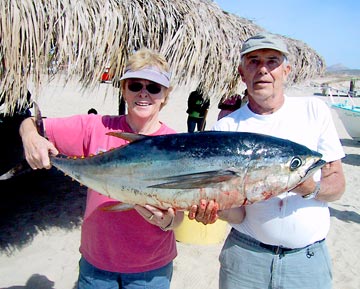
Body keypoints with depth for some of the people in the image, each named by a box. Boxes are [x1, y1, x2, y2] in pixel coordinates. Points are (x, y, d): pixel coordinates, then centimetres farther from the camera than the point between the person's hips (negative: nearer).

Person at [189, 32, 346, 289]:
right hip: (245, 255, -1)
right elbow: (237, 213, -9)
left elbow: (338, 184, -1)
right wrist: (216, 208, -31)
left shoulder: (314, 110, -2)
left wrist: (312, 188, -23)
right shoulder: (226, 127, -7)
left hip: (308, 257, 1)